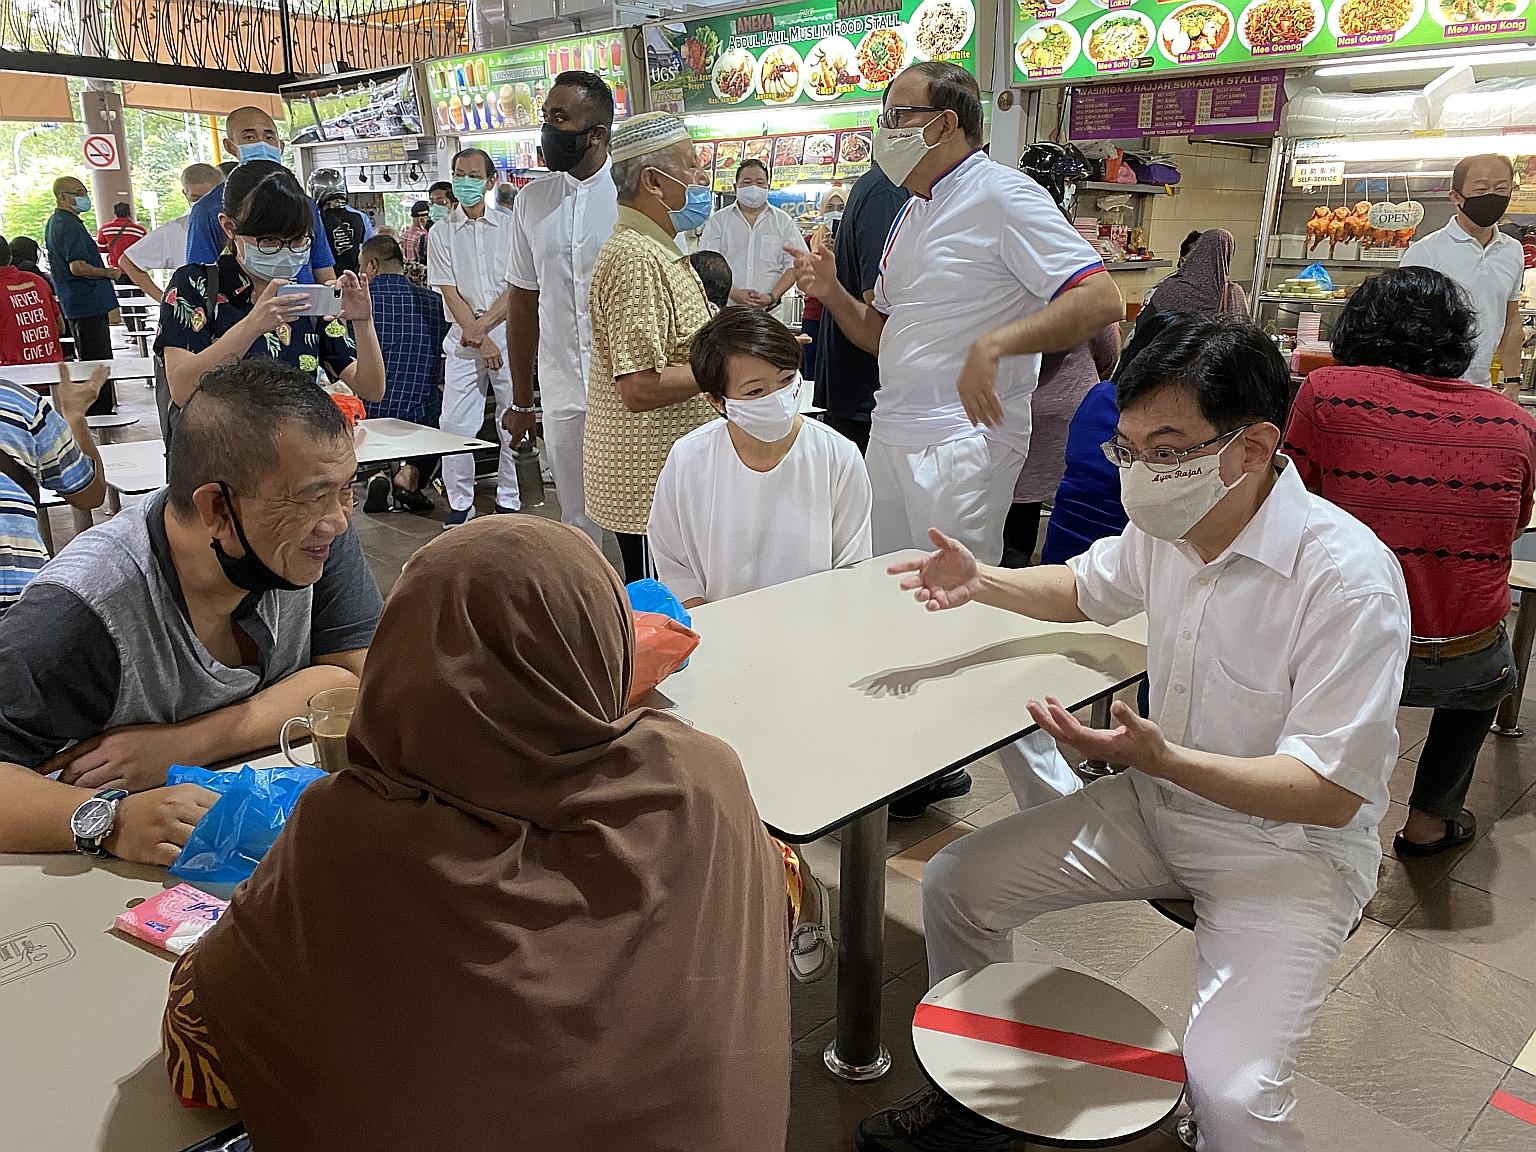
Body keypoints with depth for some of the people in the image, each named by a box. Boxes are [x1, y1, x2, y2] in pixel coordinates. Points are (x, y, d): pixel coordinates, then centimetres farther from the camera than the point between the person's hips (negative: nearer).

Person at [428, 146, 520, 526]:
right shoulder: (442, 233, 6)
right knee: (455, 423, -2)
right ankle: (460, 502, 10)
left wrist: (481, 326, -12)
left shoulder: (509, 226, 4)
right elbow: (450, 293, 0)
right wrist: (482, 341, -11)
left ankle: (509, 500, 14)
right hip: (463, 336, 1)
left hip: (507, 329, -1)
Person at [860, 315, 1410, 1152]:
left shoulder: (1348, 577, -27)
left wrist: (1162, 759, -37)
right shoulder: (1166, 525, -6)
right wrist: (980, 582, -2)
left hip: (1290, 842, -6)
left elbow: (1332, 794, -24)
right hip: (1160, 801, 7)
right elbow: (1086, 588, 17)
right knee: (954, 884, 1)